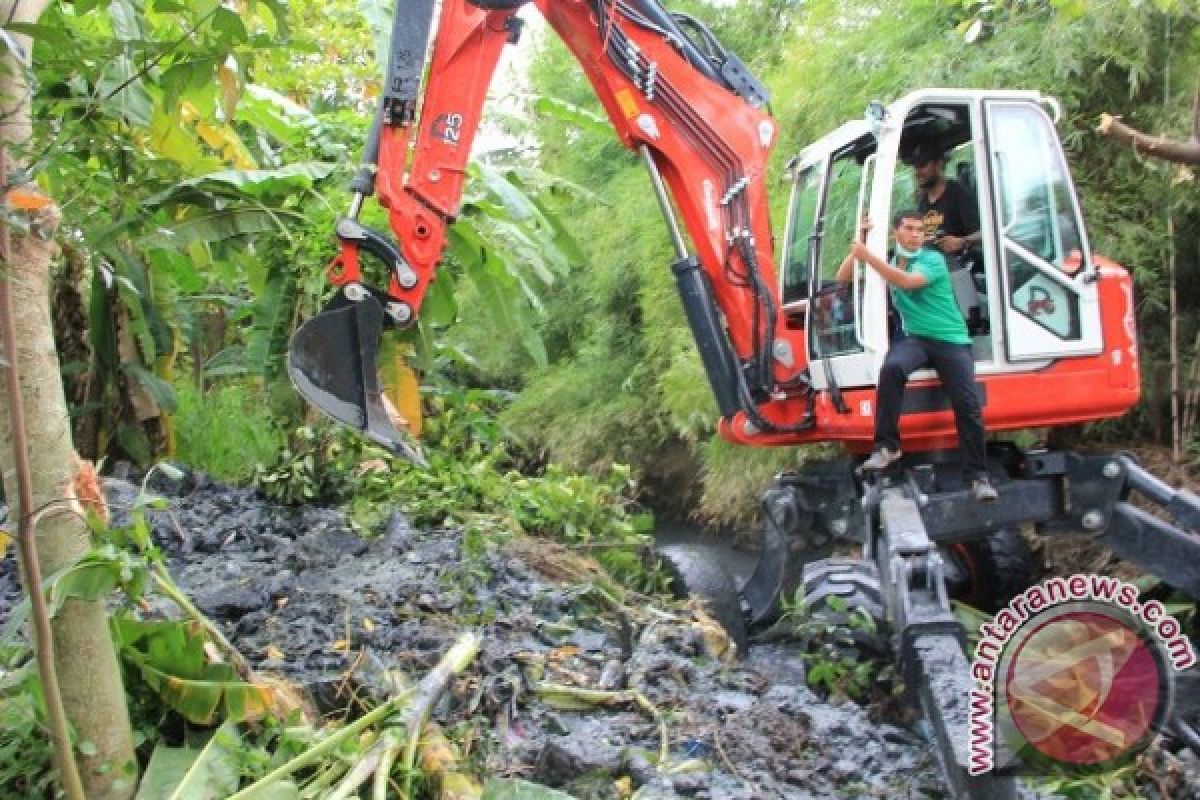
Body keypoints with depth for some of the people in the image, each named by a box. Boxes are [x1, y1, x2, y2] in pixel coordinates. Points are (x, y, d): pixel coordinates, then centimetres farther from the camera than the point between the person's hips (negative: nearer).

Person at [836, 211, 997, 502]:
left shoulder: (933, 259, -2)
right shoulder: (889, 264, 13)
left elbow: (906, 282, -22)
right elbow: (843, 277, 13)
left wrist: (868, 256, -23)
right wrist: (859, 243, 2)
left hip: (950, 339, -2)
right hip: (914, 337, 2)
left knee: (968, 406, -11)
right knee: (892, 368, -34)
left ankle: (978, 475, 2)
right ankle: (887, 446, -28)